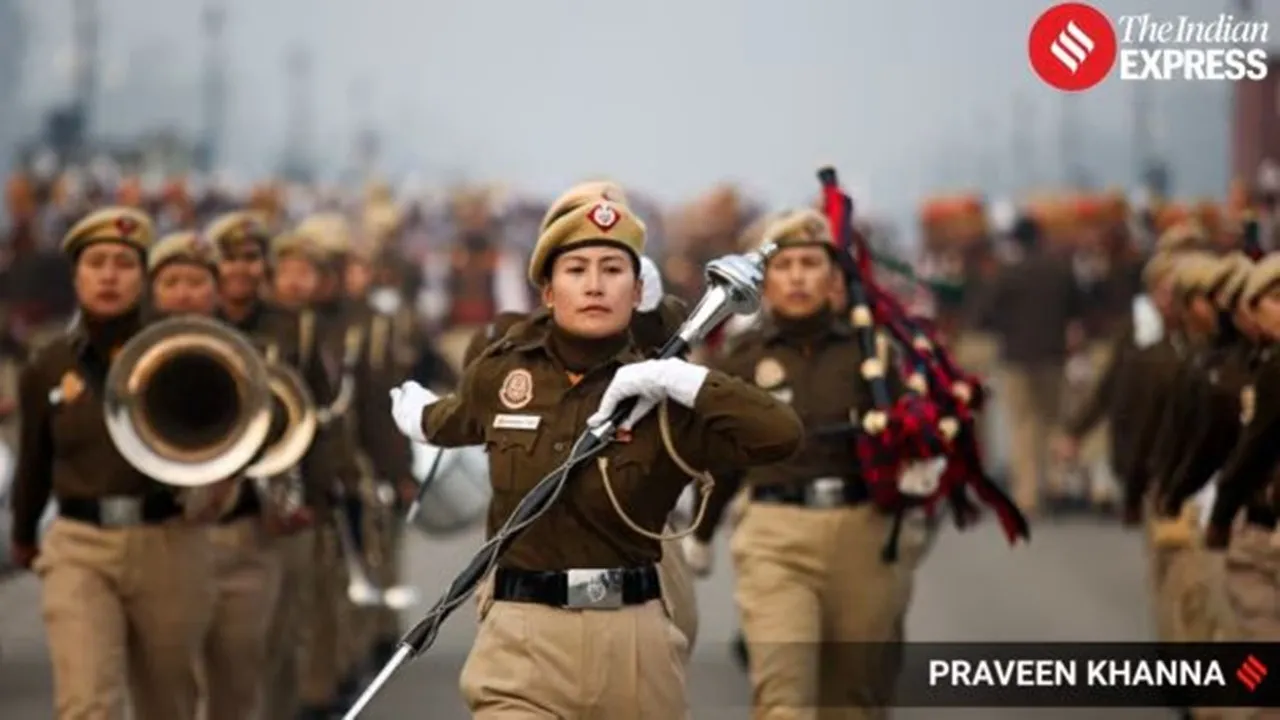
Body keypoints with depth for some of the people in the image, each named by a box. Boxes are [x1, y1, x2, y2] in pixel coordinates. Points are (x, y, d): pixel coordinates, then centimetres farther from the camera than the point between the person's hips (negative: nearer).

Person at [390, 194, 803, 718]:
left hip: (634, 639, 0)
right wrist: (420, 418, 50)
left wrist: (677, 379, -22)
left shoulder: (662, 399, -4)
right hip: (524, 640, 0)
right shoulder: (501, 374, 3)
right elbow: (457, 419, 29)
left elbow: (781, 435, -19)